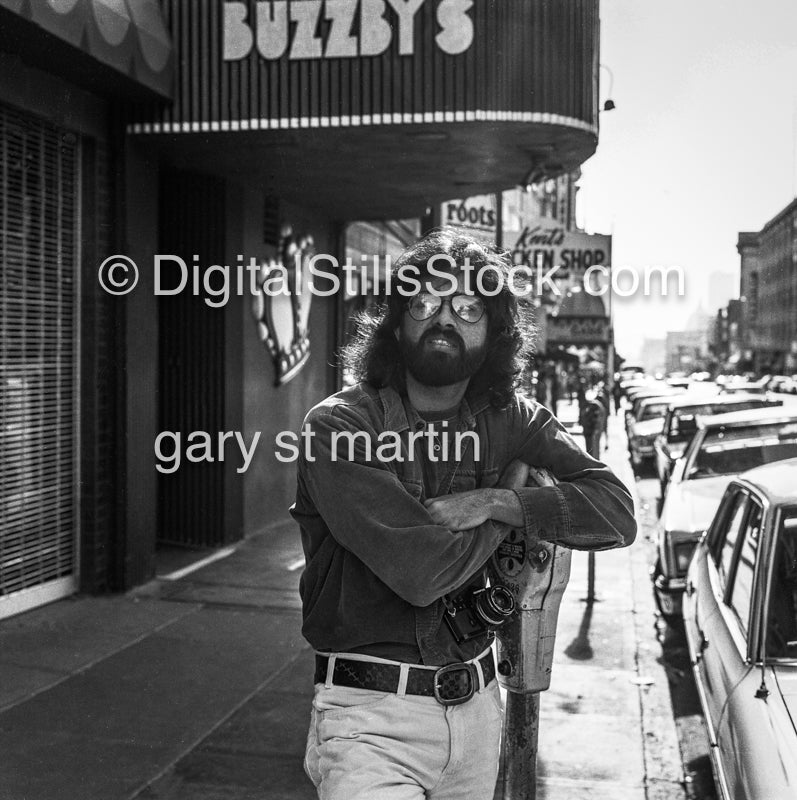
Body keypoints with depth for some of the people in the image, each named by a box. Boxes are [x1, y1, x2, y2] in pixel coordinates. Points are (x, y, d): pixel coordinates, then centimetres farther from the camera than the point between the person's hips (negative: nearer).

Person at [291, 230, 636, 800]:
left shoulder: (511, 421, 3)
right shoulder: (338, 426, -12)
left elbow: (617, 513, -5)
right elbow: (418, 571, -20)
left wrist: (493, 503, -17)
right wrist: (515, 492, -6)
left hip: (477, 708, 5)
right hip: (371, 715, -4)